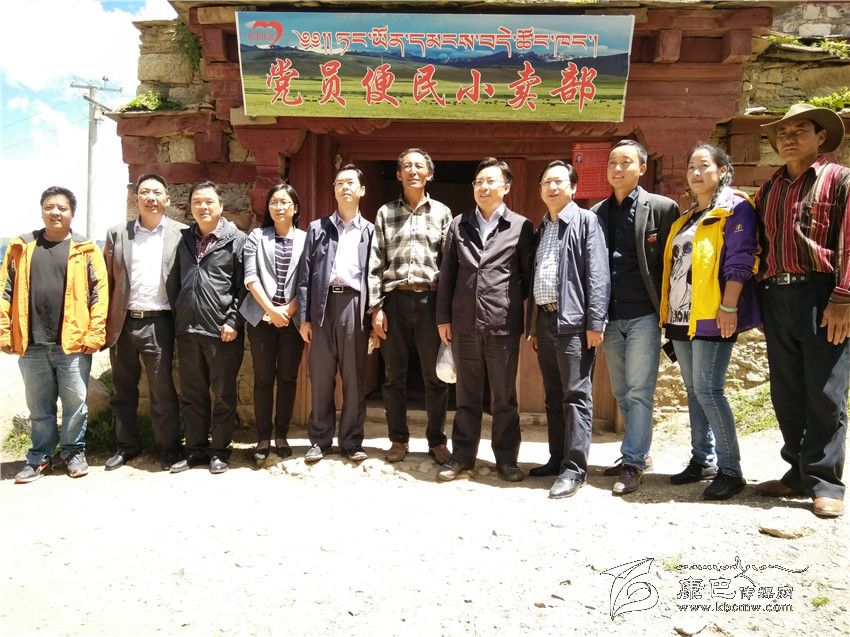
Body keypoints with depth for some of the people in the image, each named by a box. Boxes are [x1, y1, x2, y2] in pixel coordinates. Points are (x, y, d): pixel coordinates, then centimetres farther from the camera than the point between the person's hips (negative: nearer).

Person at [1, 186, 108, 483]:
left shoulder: (85, 249, 1)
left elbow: (99, 292, -3)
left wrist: (95, 333, -10)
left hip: (73, 342, -2)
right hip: (32, 344, 2)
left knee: (76, 403, 7)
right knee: (39, 407, 14)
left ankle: (74, 451, 24)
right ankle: (40, 456, 28)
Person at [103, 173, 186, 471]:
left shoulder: (181, 234, 1)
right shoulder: (117, 233, 8)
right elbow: (107, 280, 9)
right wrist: (105, 321, 3)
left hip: (158, 324, -3)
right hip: (123, 323, 3)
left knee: (163, 391, 2)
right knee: (123, 390, 14)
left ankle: (169, 446, 16)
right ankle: (127, 444, 28)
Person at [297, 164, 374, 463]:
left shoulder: (370, 231, 13)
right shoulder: (317, 228, 14)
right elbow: (305, 275, 8)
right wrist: (304, 317, 0)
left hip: (354, 305, 0)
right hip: (323, 304, 1)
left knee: (354, 378, 3)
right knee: (321, 378, 3)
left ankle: (351, 441, 12)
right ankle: (320, 439, 13)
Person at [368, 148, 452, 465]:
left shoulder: (442, 212, 8)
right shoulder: (385, 212, 9)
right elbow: (376, 263, 5)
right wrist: (376, 307, -2)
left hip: (430, 299, 0)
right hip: (395, 298, 1)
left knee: (435, 376, 4)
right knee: (394, 375, 7)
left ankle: (437, 440, 17)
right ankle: (398, 439, 20)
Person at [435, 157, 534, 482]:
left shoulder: (521, 227, 2)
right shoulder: (458, 224, 9)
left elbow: (529, 276, 4)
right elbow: (447, 273, 9)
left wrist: (523, 312, 0)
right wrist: (443, 317, 5)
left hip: (503, 324, -2)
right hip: (464, 324, 2)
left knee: (504, 396, 7)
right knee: (466, 395, 11)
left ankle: (506, 458, 20)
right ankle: (462, 455, 22)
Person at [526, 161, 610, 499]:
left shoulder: (586, 220, -1)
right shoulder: (541, 229, 20)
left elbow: (598, 274, -9)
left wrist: (595, 321, -17)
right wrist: (532, 324, 17)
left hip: (573, 321, -7)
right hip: (545, 320, 7)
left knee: (576, 396, -4)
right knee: (553, 396, 12)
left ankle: (574, 468, -1)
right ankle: (557, 458, 21)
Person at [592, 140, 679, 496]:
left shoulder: (661, 208, -1)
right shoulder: (597, 212, 10)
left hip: (643, 314, -5)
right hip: (609, 316, 5)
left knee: (639, 392, -3)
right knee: (622, 393, 13)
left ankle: (633, 463, 5)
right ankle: (637, 453, 26)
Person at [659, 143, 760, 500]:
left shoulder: (735, 208, -3)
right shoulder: (686, 217, 20)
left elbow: (739, 261, -13)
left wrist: (728, 307, -21)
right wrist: (667, 309, 17)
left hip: (711, 316, -8)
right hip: (682, 317, 8)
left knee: (708, 390, -11)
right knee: (694, 390, 11)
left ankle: (730, 470, -2)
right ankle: (702, 460, 20)